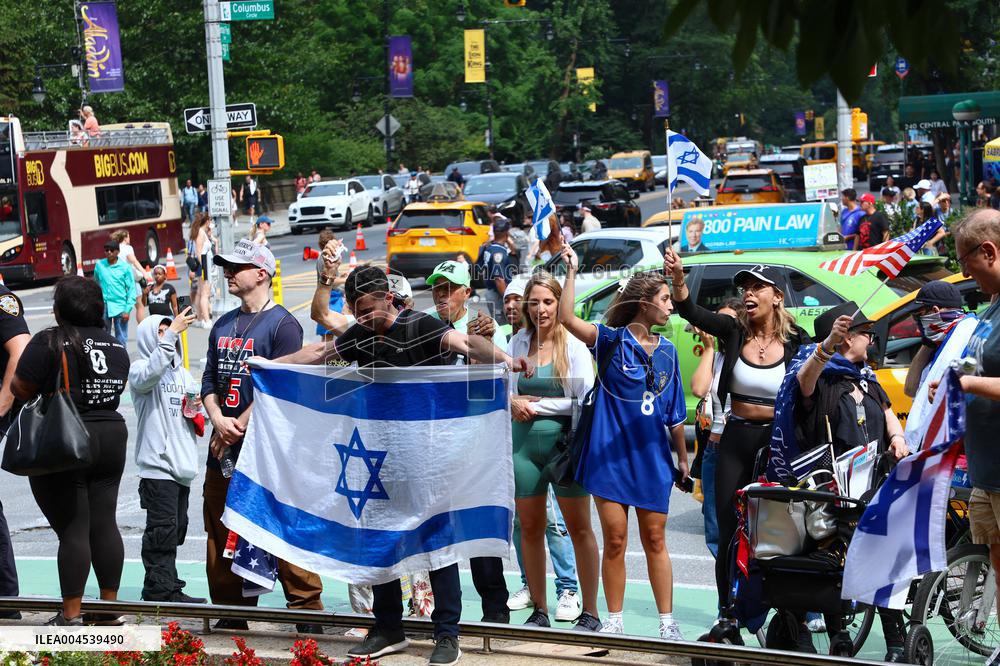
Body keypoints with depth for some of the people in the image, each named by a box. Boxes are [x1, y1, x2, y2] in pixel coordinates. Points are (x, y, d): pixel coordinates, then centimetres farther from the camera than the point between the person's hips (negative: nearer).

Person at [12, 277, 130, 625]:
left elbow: (20, 389, -12)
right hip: (112, 438, 6)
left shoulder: (50, 342, -13)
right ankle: (110, 608, 16)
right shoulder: (116, 345, 7)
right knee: (104, 524, 10)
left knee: (73, 529, -3)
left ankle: (71, 615, 1)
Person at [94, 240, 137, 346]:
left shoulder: (125, 267, -1)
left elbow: (131, 289, -2)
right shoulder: (99, 265, 4)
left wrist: (127, 310, -7)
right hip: (103, 307, 2)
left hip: (120, 307, -2)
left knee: (121, 340, 1)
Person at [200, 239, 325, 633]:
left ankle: (308, 612, 0)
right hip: (222, 452, 7)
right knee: (221, 535, 11)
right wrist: (219, 421, -5)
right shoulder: (223, 325, 16)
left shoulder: (282, 324, -6)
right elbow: (209, 380, 15)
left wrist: (239, 429, -12)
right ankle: (230, 613, 22)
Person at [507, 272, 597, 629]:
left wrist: (536, 405, -11)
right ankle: (539, 610, 21)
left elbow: (587, 399, -10)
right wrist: (513, 402, -9)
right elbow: (505, 389, 13)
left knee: (579, 528, 1)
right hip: (524, 443, 4)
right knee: (530, 528, 9)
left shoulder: (573, 345, -5)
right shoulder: (518, 342, 7)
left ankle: (589, 612, 9)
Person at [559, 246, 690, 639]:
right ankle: (614, 621, 14)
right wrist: (572, 271, -24)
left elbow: (674, 413, 13)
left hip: (653, 458, 3)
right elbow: (567, 319, -21)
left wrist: (683, 459, 13)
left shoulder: (667, 351, 8)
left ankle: (667, 623, 13)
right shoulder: (611, 340, -4)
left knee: (655, 540, 7)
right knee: (615, 540, 2)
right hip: (611, 455, -3)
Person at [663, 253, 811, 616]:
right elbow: (691, 312, -15)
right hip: (736, 440, 2)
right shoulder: (734, 332, 0)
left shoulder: (796, 341, -3)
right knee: (729, 534, 5)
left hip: (779, 443, -2)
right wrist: (678, 278, -31)